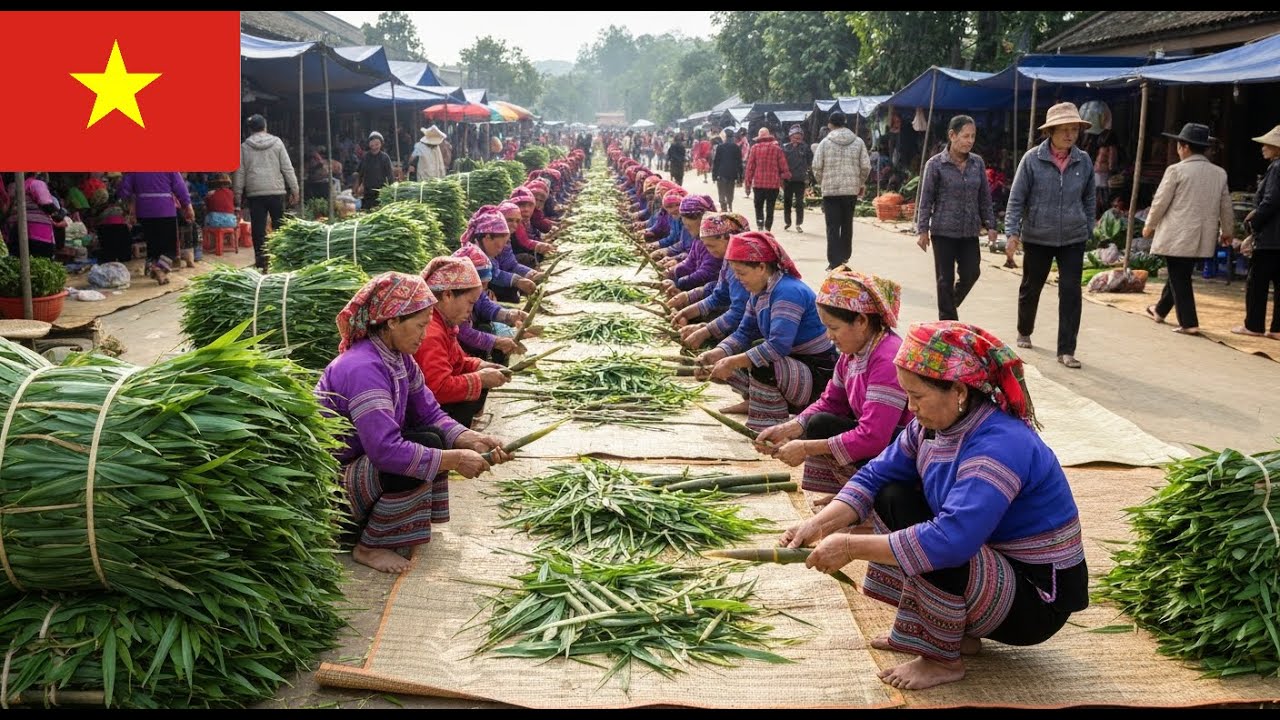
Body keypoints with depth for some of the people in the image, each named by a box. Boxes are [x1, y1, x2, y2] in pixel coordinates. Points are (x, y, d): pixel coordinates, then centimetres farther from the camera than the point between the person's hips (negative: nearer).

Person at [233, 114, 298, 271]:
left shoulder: (244, 147, 5)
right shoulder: (277, 142, 3)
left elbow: (239, 173, 5)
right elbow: (287, 168, 1)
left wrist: (238, 197, 11)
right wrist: (294, 190, 6)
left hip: (255, 194, 0)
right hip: (277, 192, 0)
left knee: (258, 230, 2)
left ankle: (262, 264, 0)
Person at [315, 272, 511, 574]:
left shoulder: (398, 357, 1)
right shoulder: (362, 368, -28)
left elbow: (431, 415, 4)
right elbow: (386, 451, -36)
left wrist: (472, 441, -13)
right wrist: (454, 460, -30)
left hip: (362, 461, 9)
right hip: (330, 481, -9)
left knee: (435, 440, -2)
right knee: (425, 446, -22)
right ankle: (369, 547, -8)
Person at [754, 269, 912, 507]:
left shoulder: (888, 360, -26)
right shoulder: (854, 351, 2)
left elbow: (872, 438, -30)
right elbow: (830, 403, 9)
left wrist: (807, 447, -25)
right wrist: (786, 430, -6)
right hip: (877, 440, 9)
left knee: (821, 425, -17)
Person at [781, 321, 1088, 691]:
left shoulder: (1000, 445, -31)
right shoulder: (933, 424, -4)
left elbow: (950, 539, -41)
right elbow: (875, 476, 1)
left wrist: (851, 546, -35)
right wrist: (820, 525, -15)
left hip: (1039, 600, -9)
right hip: (990, 561, 9)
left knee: (930, 552, -32)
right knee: (893, 497, 2)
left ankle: (944, 659, -4)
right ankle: (951, 631, 8)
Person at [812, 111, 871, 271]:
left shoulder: (825, 142, -4)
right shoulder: (858, 142, 3)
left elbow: (817, 167, -5)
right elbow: (866, 166, 1)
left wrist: (821, 182, 12)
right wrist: (861, 183, 17)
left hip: (830, 190, -2)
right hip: (851, 189, 3)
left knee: (833, 226, -1)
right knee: (847, 224, 17)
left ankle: (835, 262, -7)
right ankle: (844, 256, 24)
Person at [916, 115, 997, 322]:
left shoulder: (978, 162, 4)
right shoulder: (936, 164, -7)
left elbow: (985, 197, 11)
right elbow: (926, 200, -4)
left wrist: (990, 225, 8)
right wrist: (923, 230, -7)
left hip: (970, 232, 4)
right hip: (944, 231, -4)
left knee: (971, 274, 4)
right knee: (946, 280, 3)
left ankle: (950, 306, 31)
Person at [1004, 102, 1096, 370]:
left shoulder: (1084, 161, -1)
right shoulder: (1032, 159, -9)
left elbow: (1089, 199, 12)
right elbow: (1016, 199, -7)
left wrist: (1088, 229, 12)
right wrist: (1012, 232, -13)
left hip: (1073, 239, 1)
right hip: (1037, 237, -1)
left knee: (1071, 292, -6)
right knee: (1030, 288, 15)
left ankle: (1066, 350, 0)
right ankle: (1024, 332, 40)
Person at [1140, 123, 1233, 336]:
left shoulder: (1176, 170, -11)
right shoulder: (1219, 173, 5)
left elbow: (1160, 201, -7)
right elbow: (1226, 206, 12)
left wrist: (1149, 226, 7)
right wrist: (1227, 231, 25)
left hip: (1177, 236, -6)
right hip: (1202, 238, 6)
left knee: (1179, 278, 0)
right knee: (1181, 274, 19)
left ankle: (1188, 323, -4)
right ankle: (1160, 310, 35)